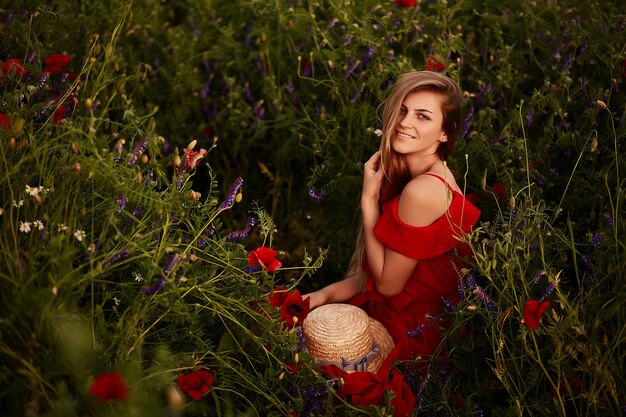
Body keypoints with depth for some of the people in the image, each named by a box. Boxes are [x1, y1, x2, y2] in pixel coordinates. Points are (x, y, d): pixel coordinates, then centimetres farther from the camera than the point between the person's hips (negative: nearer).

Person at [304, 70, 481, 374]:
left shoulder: (422, 190, -28)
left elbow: (388, 283, -18)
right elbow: (386, 270, 5)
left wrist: (369, 198, -16)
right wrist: (326, 293, -5)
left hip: (412, 335, -8)